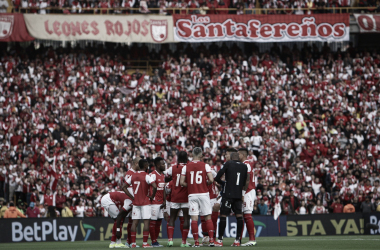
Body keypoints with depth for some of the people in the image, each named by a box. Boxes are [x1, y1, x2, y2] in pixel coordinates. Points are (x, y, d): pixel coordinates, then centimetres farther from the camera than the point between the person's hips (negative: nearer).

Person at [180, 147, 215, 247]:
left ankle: (196, 242, -3)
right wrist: (205, 183, 10)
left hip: (192, 194, 0)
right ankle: (211, 240, 2)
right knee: (208, 217, 7)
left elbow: (182, 182, -1)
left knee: (194, 218, 1)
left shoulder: (186, 167, 1)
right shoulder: (205, 166, -2)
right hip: (204, 193, 0)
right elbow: (211, 180, -10)